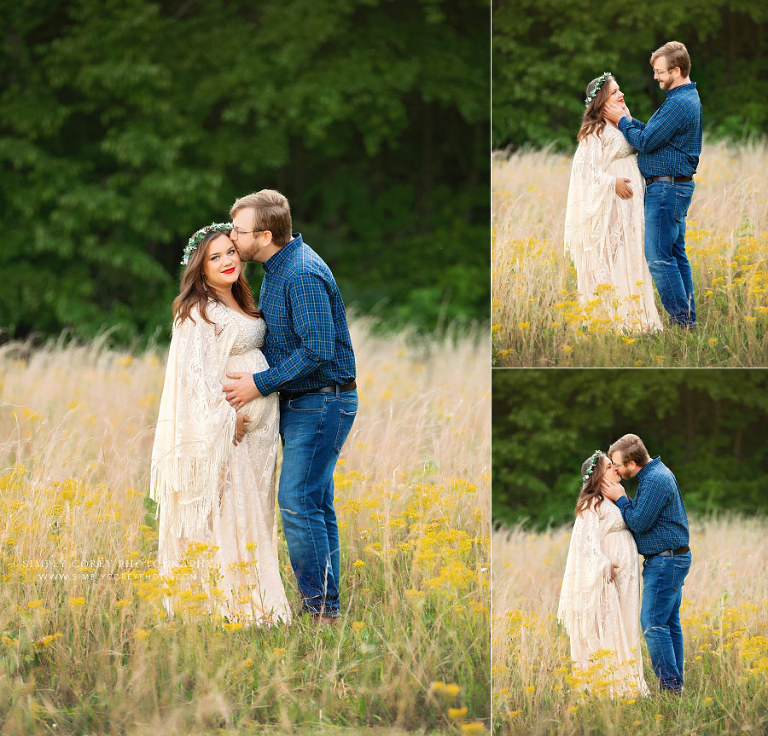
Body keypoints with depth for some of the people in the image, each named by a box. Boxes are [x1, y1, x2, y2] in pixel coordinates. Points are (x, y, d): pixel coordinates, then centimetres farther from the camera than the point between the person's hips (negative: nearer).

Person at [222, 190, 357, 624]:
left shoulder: (303, 275, -21)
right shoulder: (276, 269, 12)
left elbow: (318, 349, -26)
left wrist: (261, 384, -21)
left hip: (321, 403, -10)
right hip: (298, 403, 10)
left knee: (298, 503, -12)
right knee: (316, 506, 11)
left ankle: (319, 606, -8)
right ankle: (327, 603, 16)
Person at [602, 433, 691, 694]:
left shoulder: (655, 481, -20)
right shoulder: (656, 473, 13)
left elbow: (638, 523, -19)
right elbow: (643, 513, 16)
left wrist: (619, 499, -7)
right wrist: (622, 499, 3)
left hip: (665, 561, -11)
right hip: (672, 559, 11)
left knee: (653, 623, -11)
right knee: (669, 623, 11)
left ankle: (669, 685, -12)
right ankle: (676, 684, 14)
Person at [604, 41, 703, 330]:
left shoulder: (679, 104, -20)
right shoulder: (687, 98, 15)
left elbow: (646, 142, -18)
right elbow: (655, 134, 18)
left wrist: (622, 121, -4)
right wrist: (629, 120, 10)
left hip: (667, 188, -11)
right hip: (676, 187, 11)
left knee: (659, 256, -9)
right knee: (676, 254, 13)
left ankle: (680, 318, -9)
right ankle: (688, 317, 15)